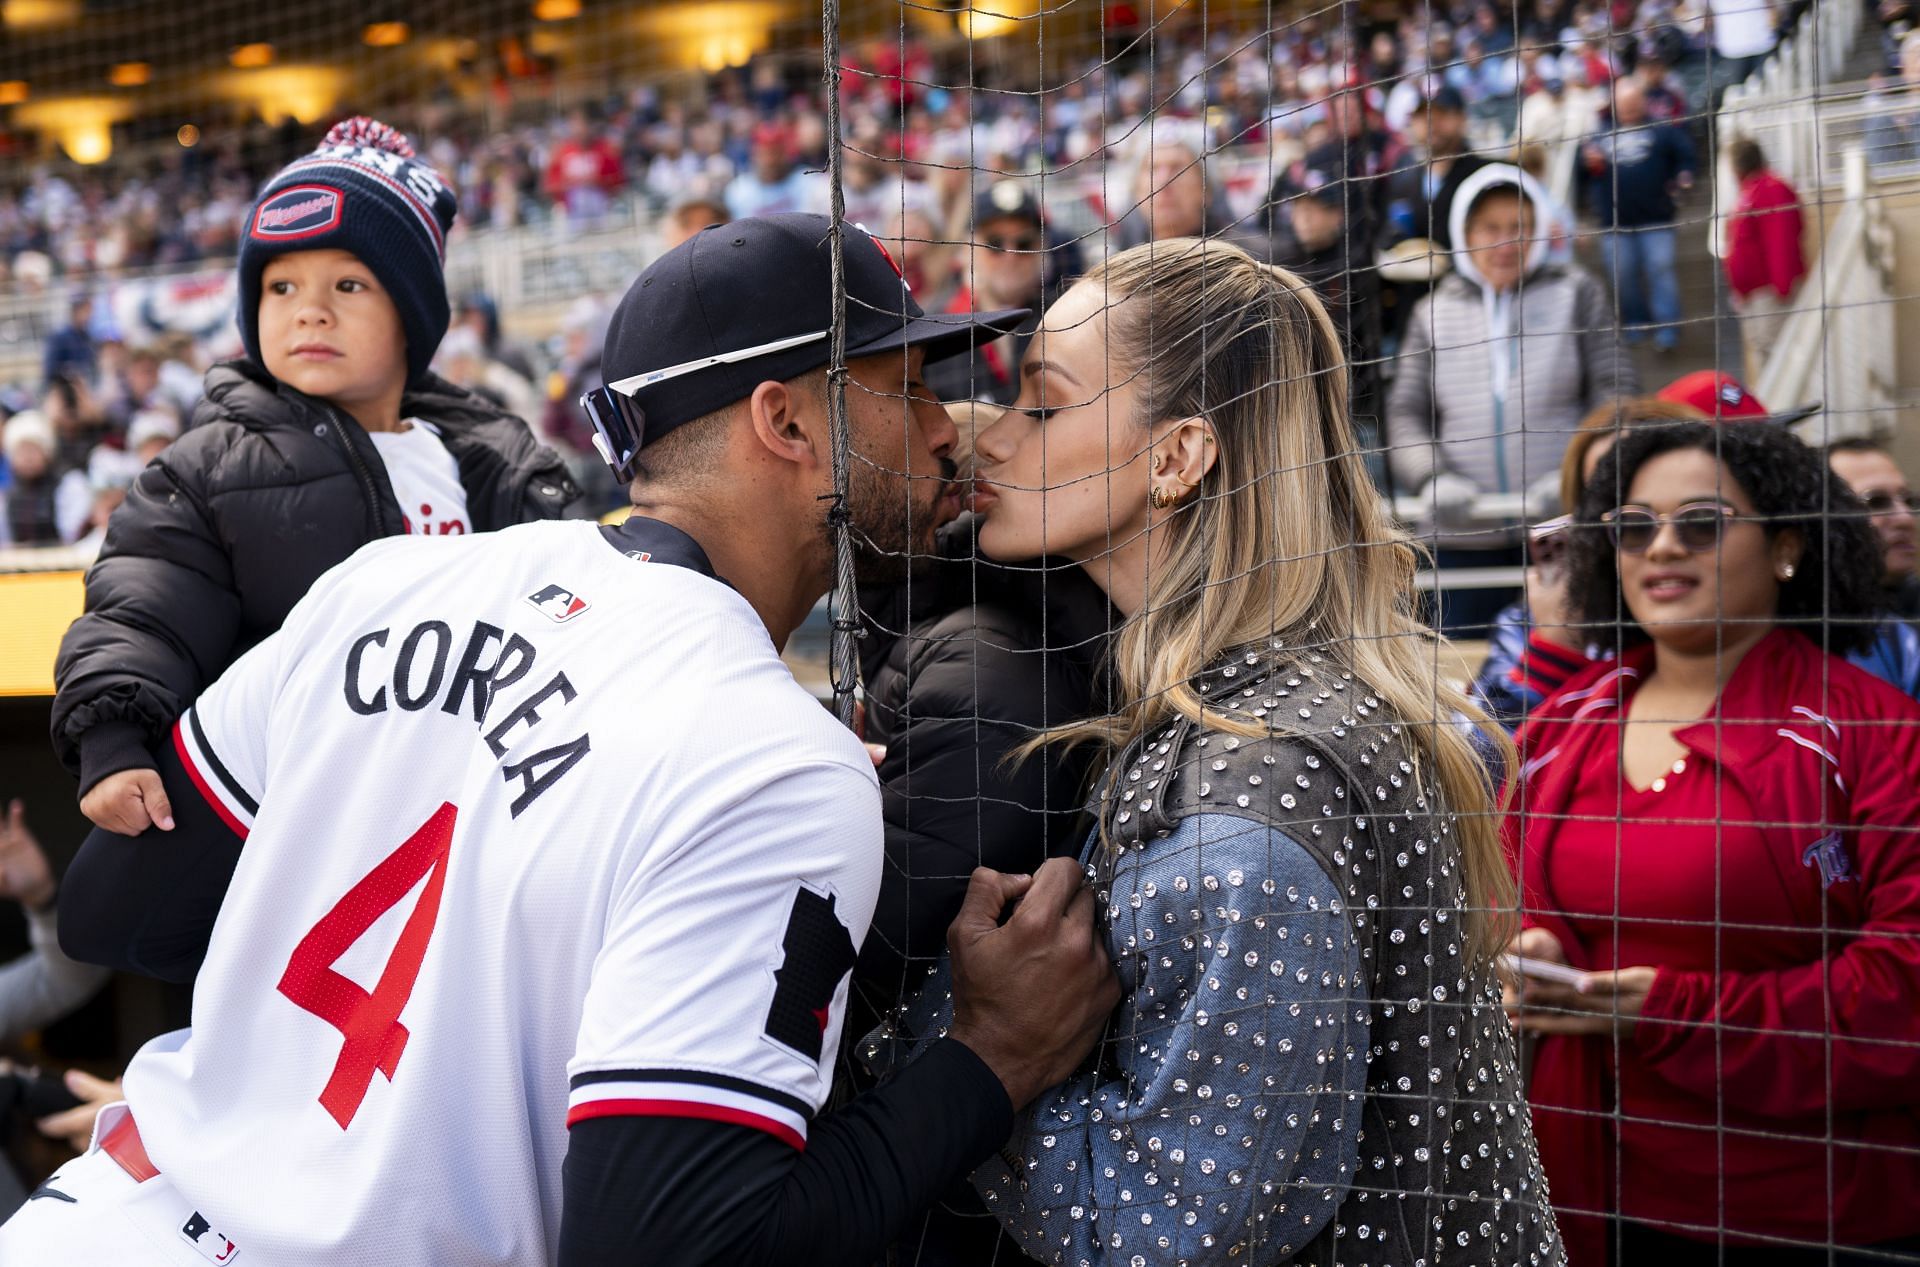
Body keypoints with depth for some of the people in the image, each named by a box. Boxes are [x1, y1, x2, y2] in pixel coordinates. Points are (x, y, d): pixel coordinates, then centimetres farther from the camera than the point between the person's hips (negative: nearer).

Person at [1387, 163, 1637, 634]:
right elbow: (1405, 413, 5)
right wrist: (1434, 479, -15)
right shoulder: (1435, 313, 9)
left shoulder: (1576, 295, 6)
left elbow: (1615, 393, 0)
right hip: (1465, 539, 2)